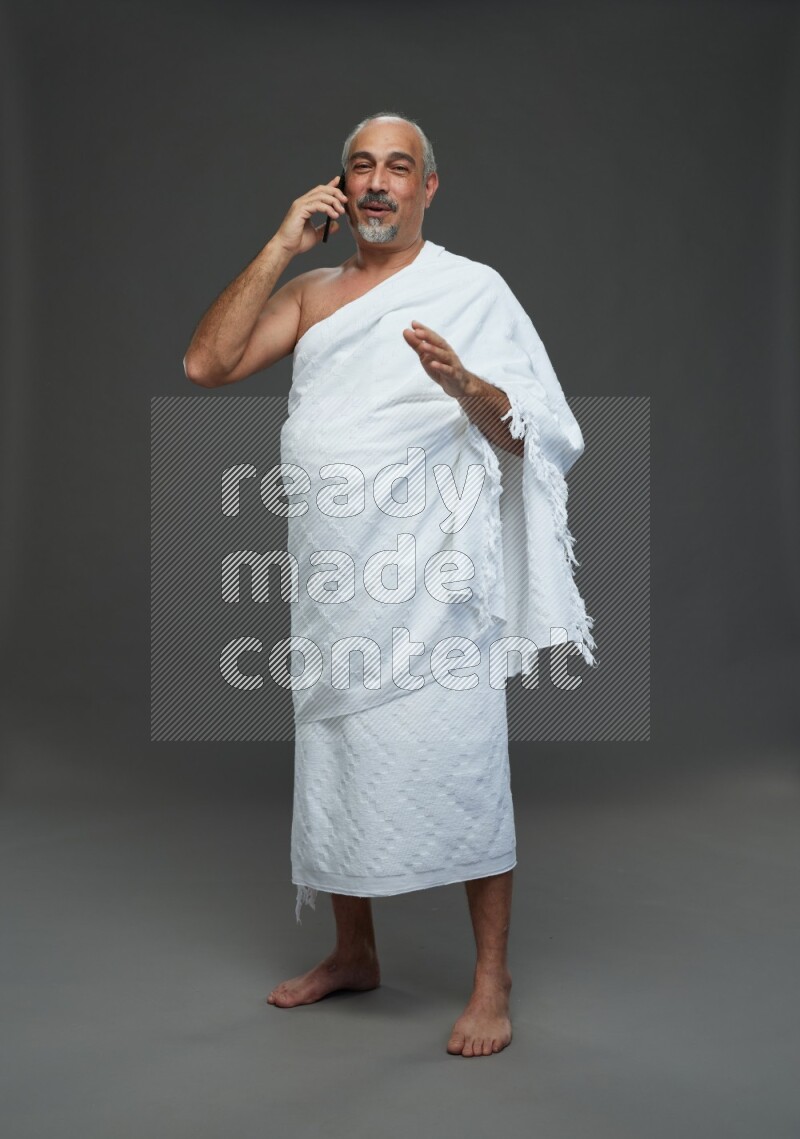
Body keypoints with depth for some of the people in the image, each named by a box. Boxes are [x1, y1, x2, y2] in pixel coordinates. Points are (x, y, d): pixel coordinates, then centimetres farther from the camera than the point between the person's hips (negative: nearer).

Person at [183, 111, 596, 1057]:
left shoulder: (473, 290, 1)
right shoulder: (311, 293, 15)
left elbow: (526, 434, -5)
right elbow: (205, 364, 2)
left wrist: (466, 386, -27)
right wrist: (281, 247, -1)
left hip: (430, 577, -5)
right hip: (329, 578, 5)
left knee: (457, 764, -6)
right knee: (334, 759, 13)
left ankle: (492, 980, 7)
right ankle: (352, 955, 30)